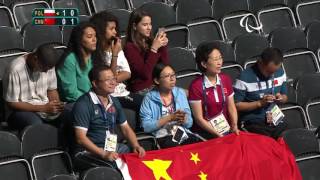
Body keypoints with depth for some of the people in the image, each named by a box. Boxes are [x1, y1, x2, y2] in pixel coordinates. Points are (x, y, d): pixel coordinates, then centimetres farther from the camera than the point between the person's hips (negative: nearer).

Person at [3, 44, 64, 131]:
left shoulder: (47, 65, -1)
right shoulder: (15, 69, -19)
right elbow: (12, 104, -16)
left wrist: (57, 105, -9)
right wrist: (43, 108, -22)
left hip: (45, 107, 6)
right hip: (22, 111, -6)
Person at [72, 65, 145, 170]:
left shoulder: (114, 102, 12)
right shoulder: (83, 104, -12)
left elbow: (126, 128, 19)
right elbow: (81, 138, -18)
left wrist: (136, 146, -2)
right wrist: (104, 154, -29)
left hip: (112, 147, 7)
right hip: (88, 151, -7)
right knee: (115, 166, -34)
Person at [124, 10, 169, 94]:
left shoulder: (150, 42, 11)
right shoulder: (130, 47, -8)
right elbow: (145, 74, -17)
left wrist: (163, 46, -4)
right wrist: (154, 49, -19)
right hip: (141, 91, -6)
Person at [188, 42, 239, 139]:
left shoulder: (225, 80, 7)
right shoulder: (196, 86, -10)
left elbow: (231, 108, 10)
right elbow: (199, 118, -10)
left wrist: (234, 126, -8)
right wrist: (218, 134, -18)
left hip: (226, 129, 5)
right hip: (205, 133, -5)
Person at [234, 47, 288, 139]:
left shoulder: (280, 73, 5)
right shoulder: (245, 78, -12)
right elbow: (237, 105, -8)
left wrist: (281, 99, -4)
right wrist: (259, 103, -17)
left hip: (276, 121, 5)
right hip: (253, 124, -5)